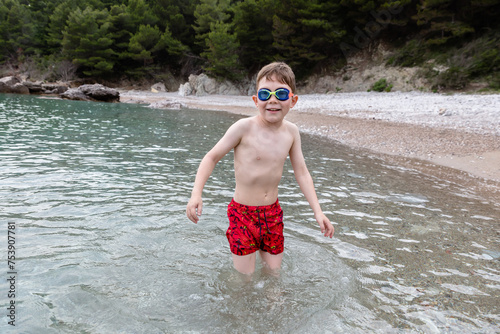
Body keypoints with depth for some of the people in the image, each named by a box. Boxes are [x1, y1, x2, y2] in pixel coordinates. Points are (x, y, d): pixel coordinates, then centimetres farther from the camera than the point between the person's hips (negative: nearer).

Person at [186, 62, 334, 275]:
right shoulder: (244, 128, -17)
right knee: (245, 277, 2)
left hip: (273, 213, 4)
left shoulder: (291, 131, -3)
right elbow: (212, 157, -9)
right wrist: (196, 193, -20)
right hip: (243, 212, -4)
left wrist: (317, 211, 1)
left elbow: (301, 173, 5)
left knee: (274, 272, 15)